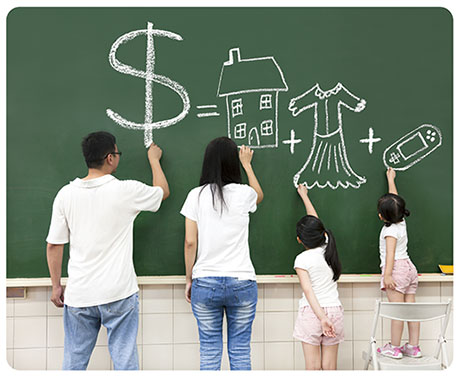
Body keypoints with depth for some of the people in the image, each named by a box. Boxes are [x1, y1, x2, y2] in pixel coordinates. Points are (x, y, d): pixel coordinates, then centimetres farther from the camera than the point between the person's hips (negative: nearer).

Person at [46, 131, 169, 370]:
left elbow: (53, 245, 3)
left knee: (74, 361, 14)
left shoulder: (66, 194, -1)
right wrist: (154, 159, 26)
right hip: (118, 294, -3)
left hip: (78, 295, 3)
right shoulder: (126, 191, -10)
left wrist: (56, 286, 14)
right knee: (125, 359, 8)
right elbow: (163, 191, 11)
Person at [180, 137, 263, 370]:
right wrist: (247, 164, 35)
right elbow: (259, 195, 23)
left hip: (205, 283, 0)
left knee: (209, 351, 9)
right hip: (242, 281, 0)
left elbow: (190, 242, -2)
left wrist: (189, 279, 10)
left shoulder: (196, 195, -3)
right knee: (240, 351, 10)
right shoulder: (243, 194, -3)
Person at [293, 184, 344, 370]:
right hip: (334, 309, 4)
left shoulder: (302, 259, -7)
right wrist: (304, 196, 33)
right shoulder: (328, 248, 6)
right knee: (330, 366, 8)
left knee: (313, 366, 1)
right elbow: (315, 220, 21)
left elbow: (308, 290, -16)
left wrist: (321, 317, -19)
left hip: (310, 312, -4)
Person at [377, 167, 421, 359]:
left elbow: (390, 253, -19)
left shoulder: (390, 230, -12)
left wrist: (387, 274, -22)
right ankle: (413, 347, 12)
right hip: (409, 266, 9)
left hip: (397, 268, -9)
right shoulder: (401, 221, 11)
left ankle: (394, 348, -3)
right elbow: (394, 199, 25)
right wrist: (391, 180, 35)